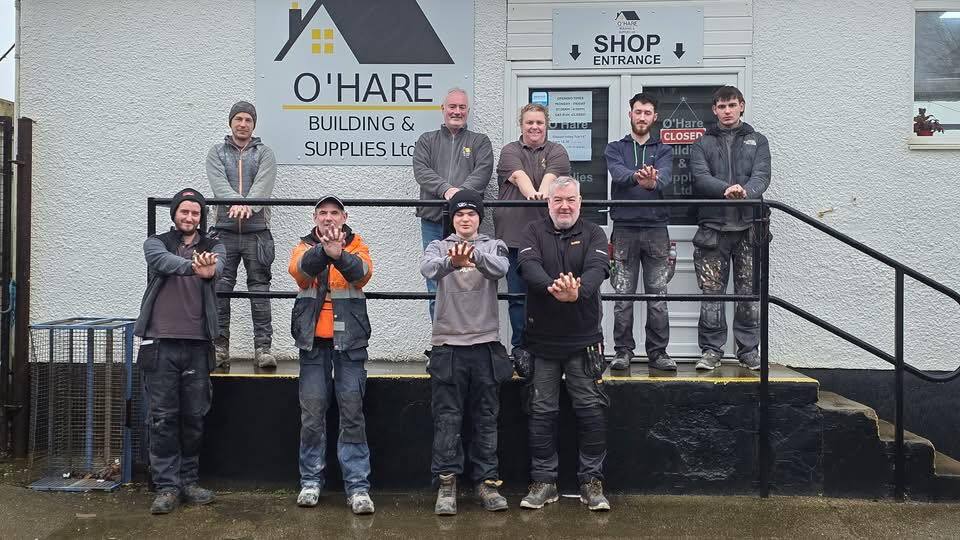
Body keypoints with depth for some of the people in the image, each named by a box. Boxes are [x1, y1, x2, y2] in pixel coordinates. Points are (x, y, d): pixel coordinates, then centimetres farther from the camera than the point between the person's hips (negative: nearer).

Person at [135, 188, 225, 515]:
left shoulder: (213, 246, 10)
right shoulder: (155, 244, 7)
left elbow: (217, 265, -14)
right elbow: (165, 262, -18)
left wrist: (209, 269, -40)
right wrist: (194, 266, -39)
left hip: (198, 344, 2)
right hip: (160, 343, -1)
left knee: (194, 417, 7)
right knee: (162, 417, 0)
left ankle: (189, 481, 20)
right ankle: (167, 485, 8)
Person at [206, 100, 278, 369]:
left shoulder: (264, 153, 10)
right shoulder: (217, 153, 12)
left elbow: (263, 185, -9)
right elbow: (219, 184, -6)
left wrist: (247, 206, -28)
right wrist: (237, 203, -26)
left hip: (257, 231, -1)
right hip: (224, 230, 1)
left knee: (260, 289, 0)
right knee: (220, 289, 0)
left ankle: (263, 347, 3)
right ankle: (219, 347, 7)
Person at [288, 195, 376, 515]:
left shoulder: (356, 246, 5)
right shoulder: (304, 247, 7)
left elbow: (363, 273, -17)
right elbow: (298, 269, -17)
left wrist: (339, 255, -38)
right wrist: (324, 250, -37)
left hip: (349, 340, -1)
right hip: (313, 341, 1)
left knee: (352, 414, -2)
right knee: (312, 414, 4)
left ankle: (357, 486, 1)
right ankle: (310, 481, 16)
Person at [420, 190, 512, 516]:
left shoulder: (493, 246, 7)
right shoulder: (439, 247, 6)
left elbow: (500, 268, -18)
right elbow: (427, 269, -18)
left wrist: (475, 256, -40)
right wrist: (452, 262, -41)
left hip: (486, 344, 1)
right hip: (447, 345, -1)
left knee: (486, 419, 7)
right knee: (447, 419, 1)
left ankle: (486, 482, 15)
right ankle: (446, 484, 7)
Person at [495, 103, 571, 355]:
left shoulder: (556, 152, 11)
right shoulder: (510, 151, 10)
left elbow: (550, 176, -9)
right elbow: (519, 176, -10)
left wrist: (543, 193, -30)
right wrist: (531, 194, -31)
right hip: (514, 233, 0)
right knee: (517, 294, 3)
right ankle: (519, 348, 12)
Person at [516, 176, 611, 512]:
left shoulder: (593, 234, 3)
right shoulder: (534, 233, 4)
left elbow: (597, 268, -16)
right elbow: (529, 266, -16)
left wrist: (578, 291, -38)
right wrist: (552, 287, -37)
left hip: (583, 339, 0)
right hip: (541, 339, 1)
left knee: (591, 409, 1)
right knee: (542, 411, 6)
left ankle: (591, 481, 14)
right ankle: (543, 481, 17)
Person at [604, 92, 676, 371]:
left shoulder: (663, 150, 12)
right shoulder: (615, 149, 11)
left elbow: (664, 177, -10)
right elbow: (618, 173, -12)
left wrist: (652, 181, -35)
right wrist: (637, 176, -36)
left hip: (656, 228, 1)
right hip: (624, 228, -1)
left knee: (658, 296, 1)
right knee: (623, 296, 1)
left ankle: (658, 353, 9)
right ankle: (623, 351, 11)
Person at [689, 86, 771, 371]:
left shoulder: (757, 141, 14)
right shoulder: (703, 144, 12)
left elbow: (762, 175, -2)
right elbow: (701, 177, -5)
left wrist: (746, 191, -25)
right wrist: (727, 189, -24)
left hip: (748, 226, 1)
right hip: (713, 227, 0)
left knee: (749, 292, 3)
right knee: (711, 292, -1)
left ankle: (749, 349, 12)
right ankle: (712, 350, 8)